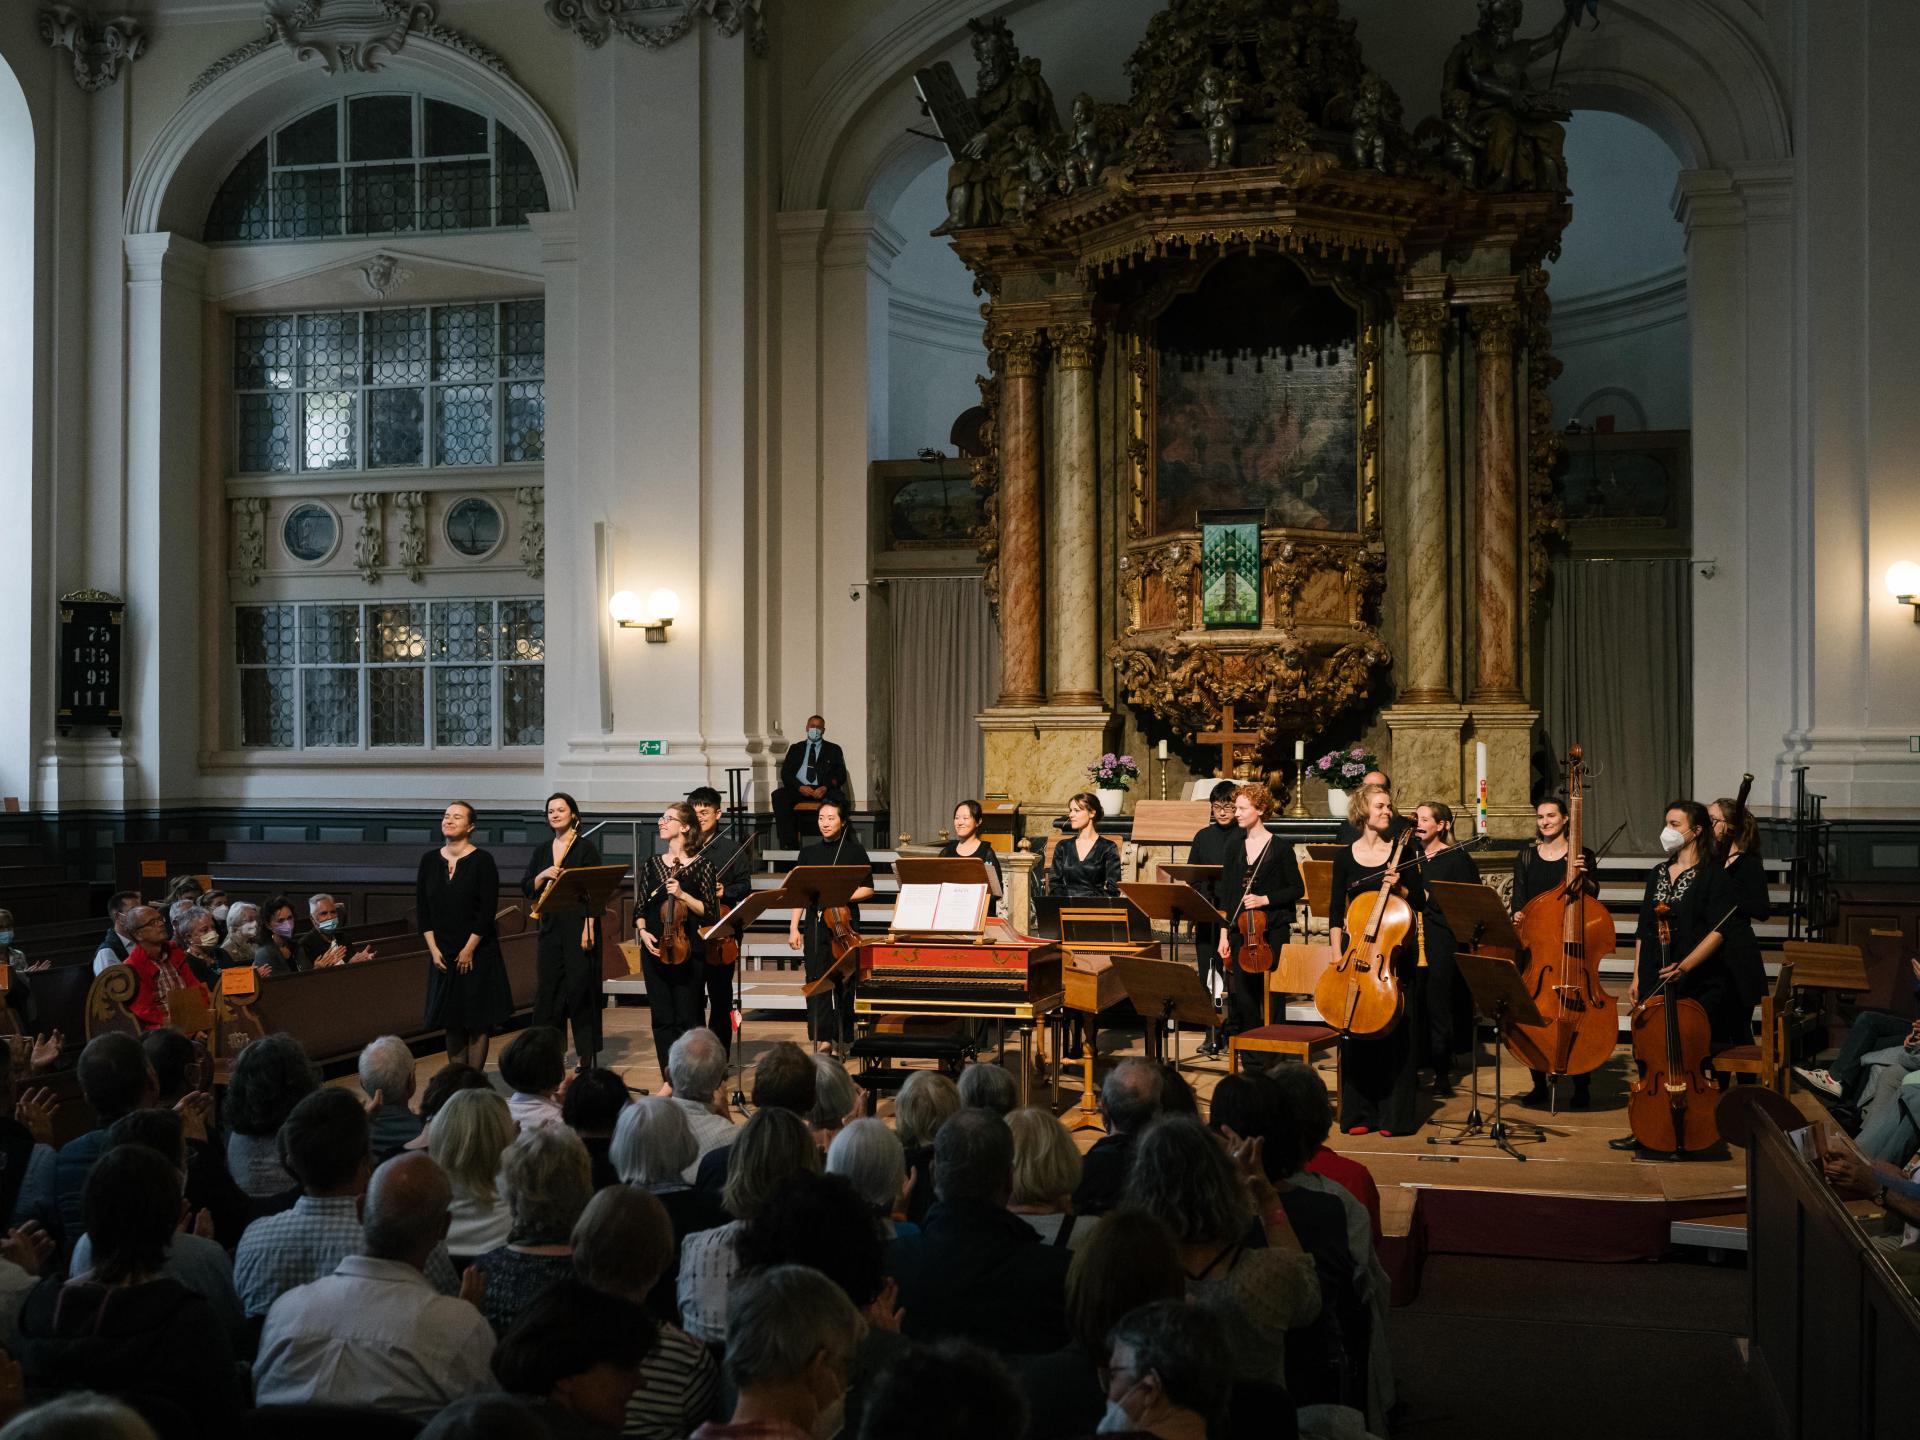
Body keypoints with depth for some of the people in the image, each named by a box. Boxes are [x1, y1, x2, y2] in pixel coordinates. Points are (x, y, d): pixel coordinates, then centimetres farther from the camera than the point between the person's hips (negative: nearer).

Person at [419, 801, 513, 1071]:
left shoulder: (482, 861, -7)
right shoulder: (430, 860, 5)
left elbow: (488, 910, -10)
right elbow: (422, 908, 6)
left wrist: (469, 950, -11)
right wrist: (433, 949, -2)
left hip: (477, 953, -4)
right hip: (442, 954, 4)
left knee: (477, 1020, -1)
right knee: (452, 1021, 7)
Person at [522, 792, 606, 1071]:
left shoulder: (586, 848, -2)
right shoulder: (541, 851, 14)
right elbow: (526, 889, 10)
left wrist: (588, 928, -15)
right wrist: (543, 875, -9)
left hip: (578, 925, -5)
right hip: (550, 927, 5)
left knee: (580, 987, -4)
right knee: (548, 988, 3)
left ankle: (586, 1056, 1)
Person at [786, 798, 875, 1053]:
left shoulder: (855, 851, 3)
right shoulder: (809, 851, 11)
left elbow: (868, 890, 3)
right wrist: (793, 928, 5)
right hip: (815, 923, 2)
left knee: (843, 981, 1)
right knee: (816, 978, -7)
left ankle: (842, 1038, 11)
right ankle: (821, 1037, -9)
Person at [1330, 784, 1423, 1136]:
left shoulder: (1401, 851, 2)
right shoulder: (1345, 855, 6)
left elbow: (1420, 903, 4)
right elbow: (1337, 911, 7)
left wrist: (1401, 888, -15)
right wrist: (1337, 955, -1)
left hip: (1394, 951, -1)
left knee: (1395, 1033, -2)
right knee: (1355, 1033, 2)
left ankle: (1394, 1114, 6)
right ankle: (1359, 1113, 12)